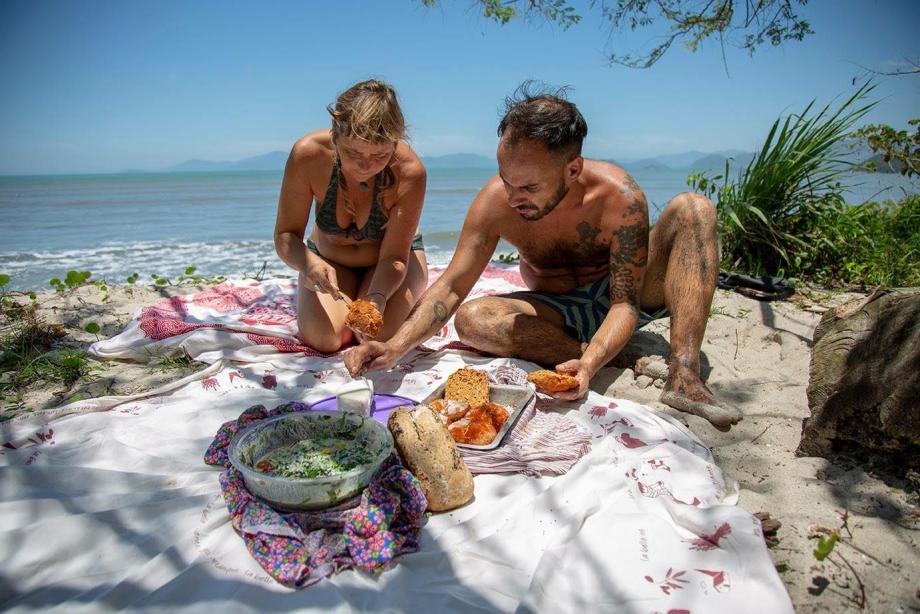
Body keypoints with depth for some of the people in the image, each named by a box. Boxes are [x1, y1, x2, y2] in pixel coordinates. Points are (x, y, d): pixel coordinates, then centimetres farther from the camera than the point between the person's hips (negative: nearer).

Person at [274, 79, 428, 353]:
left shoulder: (409, 171, -32)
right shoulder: (308, 153, -29)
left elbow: (394, 258, -27)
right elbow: (285, 234, -23)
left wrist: (376, 298, -47)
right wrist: (308, 263, -46)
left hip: (388, 261, -1)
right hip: (328, 260, 1)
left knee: (379, 336, -25)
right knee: (322, 338, -22)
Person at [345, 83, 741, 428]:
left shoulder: (619, 198, -29)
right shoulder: (496, 201, -24)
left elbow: (625, 303, -28)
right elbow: (451, 287, -23)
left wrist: (587, 364, -48)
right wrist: (395, 348, -38)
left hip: (621, 292, 0)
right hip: (560, 311, 1)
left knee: (693, 208, -23)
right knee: (472, 320, -29)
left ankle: (683, 375, -33)